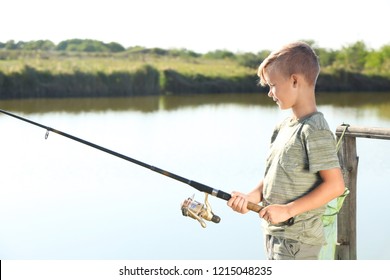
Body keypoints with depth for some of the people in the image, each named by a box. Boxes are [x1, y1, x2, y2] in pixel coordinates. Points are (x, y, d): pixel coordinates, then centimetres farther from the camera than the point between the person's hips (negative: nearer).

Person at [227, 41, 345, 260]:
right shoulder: (284, 127, 9)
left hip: (296, 239, -9)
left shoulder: (315, 131, -19)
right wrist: (252, 197, -4)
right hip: (276, 234, 10)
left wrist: (288, 209, -23)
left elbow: (335, 185, -22)